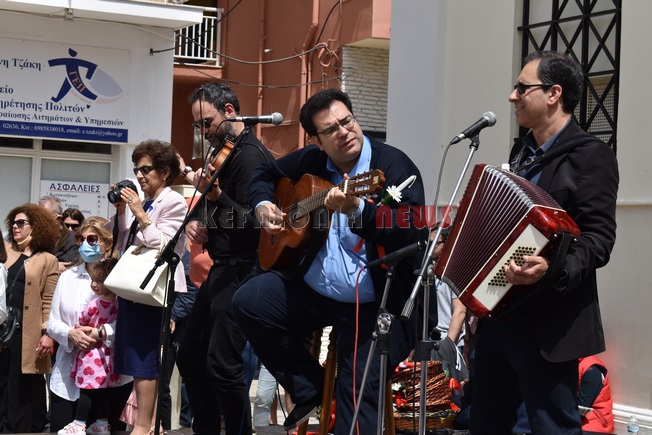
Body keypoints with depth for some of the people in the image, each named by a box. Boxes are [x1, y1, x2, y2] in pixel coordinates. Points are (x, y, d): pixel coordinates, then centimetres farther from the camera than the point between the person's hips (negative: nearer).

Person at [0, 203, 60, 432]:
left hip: (27, 333, -4)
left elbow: (49, 301, -5)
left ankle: (23, 427, 13)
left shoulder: (48, 260, 1)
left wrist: (48, 333, -12)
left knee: (24, 386, 3)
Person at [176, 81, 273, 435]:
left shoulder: (250, 156, -15)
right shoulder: (224, 152, 16)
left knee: (223, 366, -12)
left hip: (240, 272, -11)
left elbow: (252, 223, -22)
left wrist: (215, 196, -30)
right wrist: (196, 221, 2)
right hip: (222, 270, 11)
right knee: (190, 358, 15)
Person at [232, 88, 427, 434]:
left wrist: (356, 211, -39)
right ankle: (308, 388, 6)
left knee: (359, 390, -19)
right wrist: (263, 205, 3)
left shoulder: (394, 166, -14)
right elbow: (264, 174, 25)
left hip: (375, 305, -6)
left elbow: (414, 236, -27)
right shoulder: (312, 160, 5)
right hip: (311, 289, 6)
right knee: (247, 303, -7)